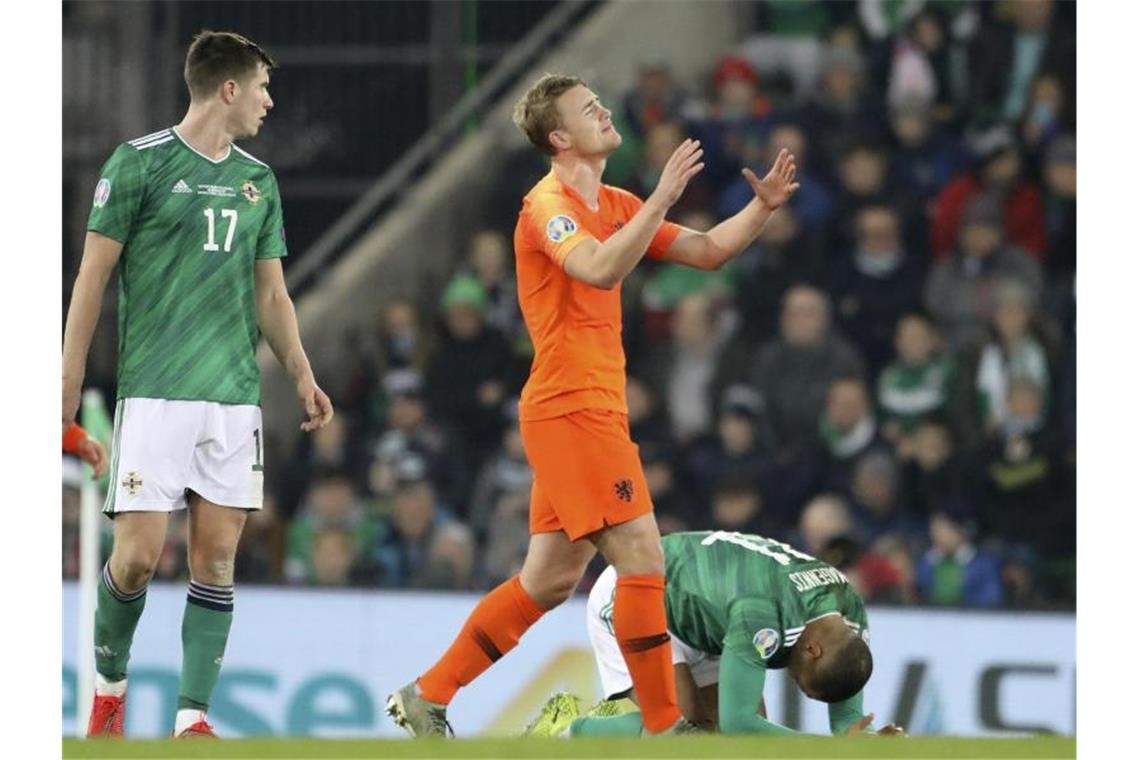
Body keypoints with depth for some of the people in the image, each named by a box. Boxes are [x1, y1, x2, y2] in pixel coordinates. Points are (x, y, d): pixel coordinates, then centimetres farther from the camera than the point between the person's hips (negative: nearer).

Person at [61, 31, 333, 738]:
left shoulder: (258, 180, 14)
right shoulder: (140, 163, -2)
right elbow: (93, 275, -1)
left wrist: (302, 376, 8)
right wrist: (69, 381, -4)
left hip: (234, 395, 5)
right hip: (155, 391, -5)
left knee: (218, 554, -2)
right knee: (140, 553, -9)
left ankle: (193, 715, 1)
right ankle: (109, 683, 15)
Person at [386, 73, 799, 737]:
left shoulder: (615, 206, 16)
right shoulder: (549, 204, -11)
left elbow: (707, 252, 17)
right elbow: (600, 270, -30)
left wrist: (763, 207, 3)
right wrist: (663, 198, -32)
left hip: (588, 413, 9)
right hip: (574, 409, -9)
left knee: (551, 579, 11)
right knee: (643, 560, -11)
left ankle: (428, 696, 16)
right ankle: (664, 726, -7)